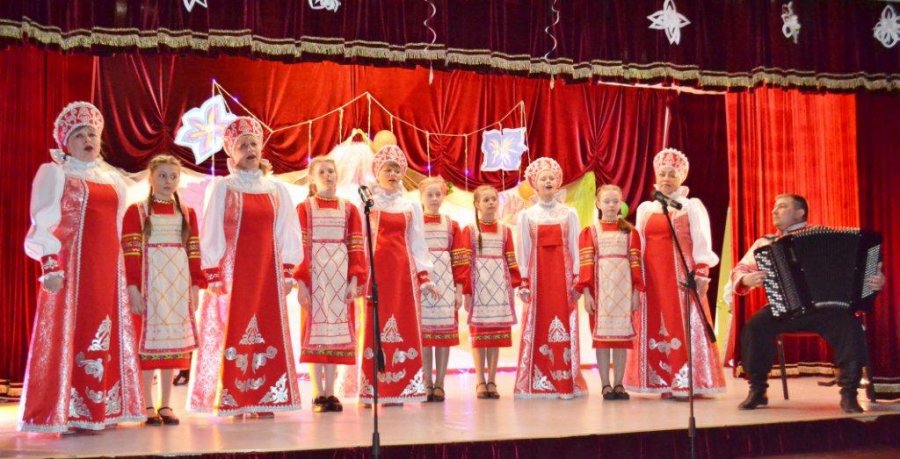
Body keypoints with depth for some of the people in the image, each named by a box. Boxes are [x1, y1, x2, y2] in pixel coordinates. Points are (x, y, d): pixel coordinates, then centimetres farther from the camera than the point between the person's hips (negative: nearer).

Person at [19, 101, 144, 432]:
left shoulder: (112, 179, 18)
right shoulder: (55, 172, 1)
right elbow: (44, 223, -6)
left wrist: (122, 269, 18)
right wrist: (49, 265, -16)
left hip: (108, 267, 6)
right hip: (71, 265, -6)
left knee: (106, 335, 6)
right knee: (70, 333, -6)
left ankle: (101, 410, 14)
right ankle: (70, 415, -3)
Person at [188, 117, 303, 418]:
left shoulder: (276, 190, 12)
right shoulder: (222, 187, 1)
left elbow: (287, 233, 11)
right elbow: (211, 233, -4)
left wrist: (287, 272, 4)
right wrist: (213, 275, -10)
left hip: (267, 272, 3)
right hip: (232, 271, -3)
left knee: (268, 334, 1)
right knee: (232, 334, -5)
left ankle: (264, 401, 6)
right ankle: (234, 403, 0)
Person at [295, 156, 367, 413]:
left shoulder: (349, 210, 9)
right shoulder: (304, 209, 2)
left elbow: (356, 248, 5)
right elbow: (297, 248, -3)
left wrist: (354, 281, -4)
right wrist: (300, 282, -11)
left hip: (340, 279, 2)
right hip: (314, 278, -2)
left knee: (336, 329, 3)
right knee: (314, 329, -1)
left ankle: (330, 393, 10)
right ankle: (318, 395, 3)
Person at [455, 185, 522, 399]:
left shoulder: (505, 231, 10)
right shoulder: (469, 230, 0)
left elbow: (511, 263, 10)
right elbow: (463, 263, -4)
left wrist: (513, 287, 4)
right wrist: (465, 290, -9)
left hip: (499, 286, 3)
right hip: (478, 286, -3)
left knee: (497, 334, 4)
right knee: (478, 333, 0)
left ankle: (492, 381, 11)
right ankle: (480, 382, 6)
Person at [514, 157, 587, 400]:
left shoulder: (569, 213, 8)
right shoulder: (527, 215, 7)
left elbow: (575, 248, 6)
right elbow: (523, 250, 5)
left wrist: (576, 279, -1)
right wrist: (525, 281, -1)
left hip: (563, 273, 0)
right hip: (537, 274, 0)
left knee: (564, 326, -3)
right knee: (537, 328, -3)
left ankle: (566, 382, 1)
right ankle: (536, 384, 1)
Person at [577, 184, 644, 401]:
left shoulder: (630, 232, 8)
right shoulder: (589, 232, 4)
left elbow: (636, 263, 5)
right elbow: (585, 264, -1)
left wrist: (637, 291, 0)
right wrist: (586, 293, -8)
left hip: (624, 289, 1)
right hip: (600, 288, -1)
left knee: (622, 335, 3)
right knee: (601, 335, 0)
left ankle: (618, 384, 9)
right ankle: (606, 385, 5)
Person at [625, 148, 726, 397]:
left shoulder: (692, 206, 4)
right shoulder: (645, 208, 15)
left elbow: (701, 243, -3)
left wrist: (701, 275, -12)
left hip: (681, 274, -4)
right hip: (652, 275, 4)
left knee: (684, 324, -7)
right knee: (655, 326, 1)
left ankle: (685, 383, -4)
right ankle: (663, 383, 6)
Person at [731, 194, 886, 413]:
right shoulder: (764, 243, 14)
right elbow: (739, 270, 11)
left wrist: (876, 280, -14)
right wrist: (745, 280, -13)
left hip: (823, 307, -1)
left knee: (849, 325, -31)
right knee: (754, 326, -28)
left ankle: (849, 393, -18)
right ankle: (757, 391, -11)